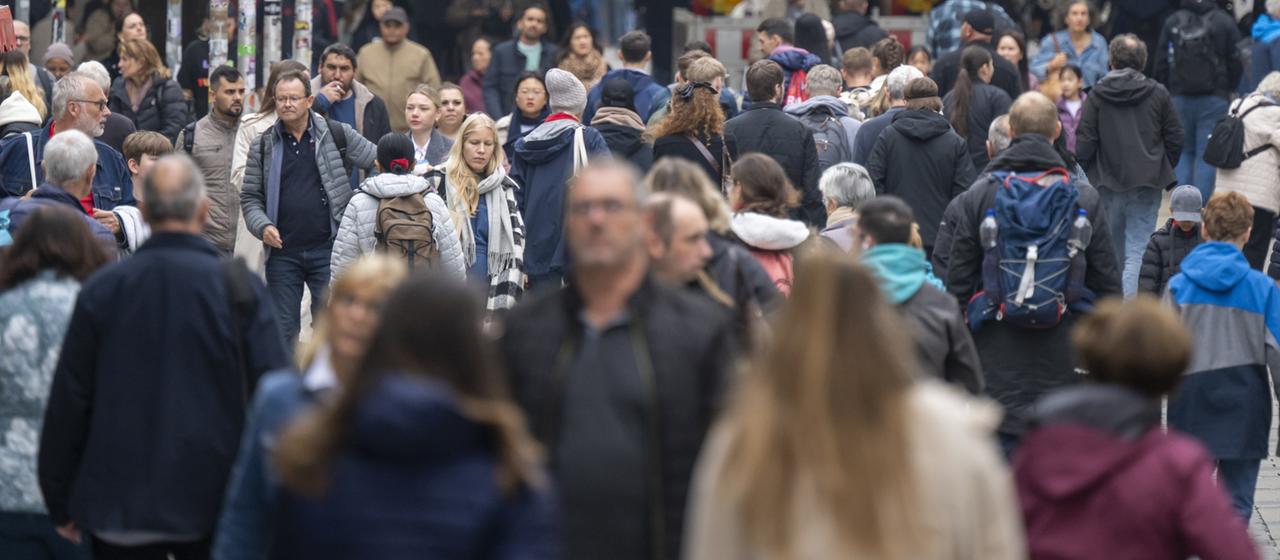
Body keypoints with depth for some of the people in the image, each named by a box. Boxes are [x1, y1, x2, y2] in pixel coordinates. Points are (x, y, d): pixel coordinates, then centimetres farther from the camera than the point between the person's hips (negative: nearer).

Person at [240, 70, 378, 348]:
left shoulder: (337, 135, 2)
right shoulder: (263, 146, 8)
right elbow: (250, 197, 9)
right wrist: (262, 226, -8)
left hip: (327, 249, -2)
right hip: (282, 252, 2)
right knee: (282, 331, 5)